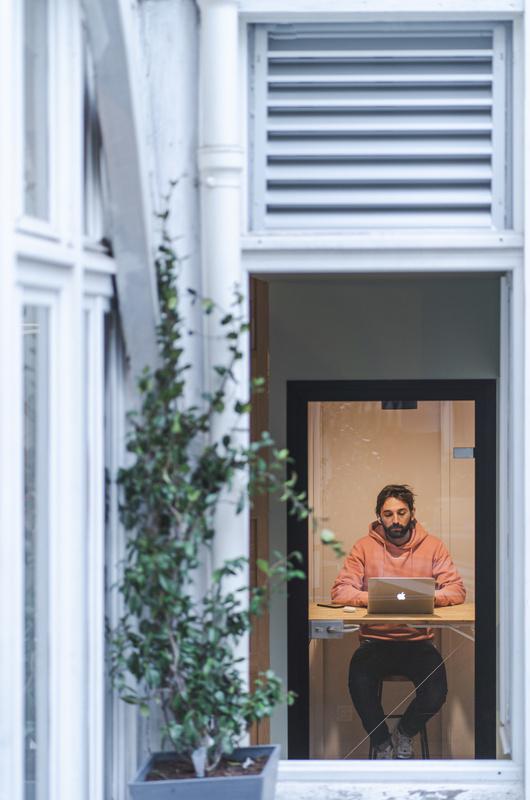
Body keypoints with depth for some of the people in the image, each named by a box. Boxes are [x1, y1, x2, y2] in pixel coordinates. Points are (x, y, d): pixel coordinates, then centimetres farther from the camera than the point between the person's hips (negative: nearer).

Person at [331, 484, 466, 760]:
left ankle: (404, 734, 10)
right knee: (359, 684, -31)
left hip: (418, 640, 1)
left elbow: (456, 590, -2)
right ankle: (382, 743, -1)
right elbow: (340, 591, -5)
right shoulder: (365, 547, 3)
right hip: (375, 640, 0)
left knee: (435, 694, -26)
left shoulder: (432, 546, 4)